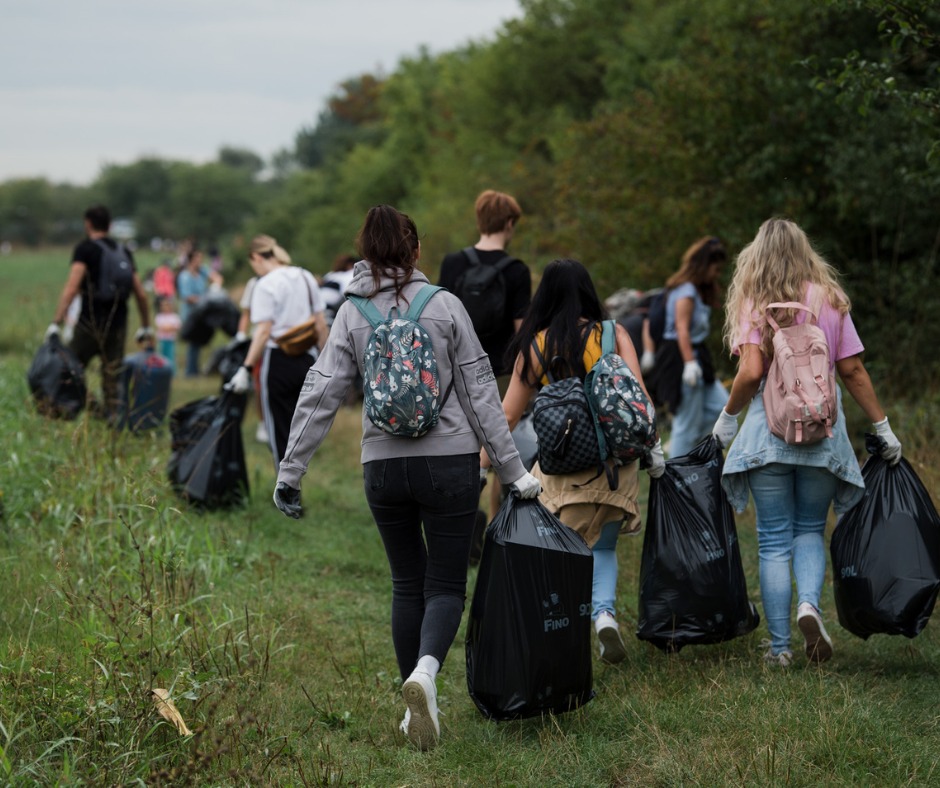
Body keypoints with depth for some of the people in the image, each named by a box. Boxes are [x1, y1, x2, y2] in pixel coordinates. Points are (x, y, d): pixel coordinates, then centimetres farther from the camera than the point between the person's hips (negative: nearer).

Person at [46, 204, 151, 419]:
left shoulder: (85, 249, -3)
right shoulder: (124, 252, 14)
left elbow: (71, 288, -16)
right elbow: (141, 294, 14)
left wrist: (56, 323, -19)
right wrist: (146, 326, 25)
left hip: (90, 323, -5)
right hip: (118, 326, 5)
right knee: (112, 379, 7)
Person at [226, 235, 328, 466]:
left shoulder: (265, 285, -10)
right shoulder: (306, 278, 9)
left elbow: (264, 331, -17)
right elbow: (321, 326, 10)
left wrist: (246, 369, -16)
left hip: (278, 361, -6)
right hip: (306, 360, 6)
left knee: (280, 433, 3)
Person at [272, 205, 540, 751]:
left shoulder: (352, 315, 2)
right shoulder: (445, 306, -3)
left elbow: (320, 396, -2)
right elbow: (480, 392, -2)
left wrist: (290, 472, 3)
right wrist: (513, 469, 2)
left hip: (383, 466, 2)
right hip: (449, 461, -2)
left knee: (408, 584, 16)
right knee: (446, 584, 3)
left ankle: (417, 706, 16)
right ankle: (426, 672, -26)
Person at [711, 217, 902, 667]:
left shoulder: (755, 306, -4)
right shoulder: (830, 300, 4)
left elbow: (751, 372, -14)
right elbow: (853, 370, 4)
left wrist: (728, 417, 2)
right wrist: (883, 427, 11)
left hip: (769, 428, -2)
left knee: (774, 540, 6)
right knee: (810, 529, 17)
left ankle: (780, 647, 7)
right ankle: (809, 602, -11)